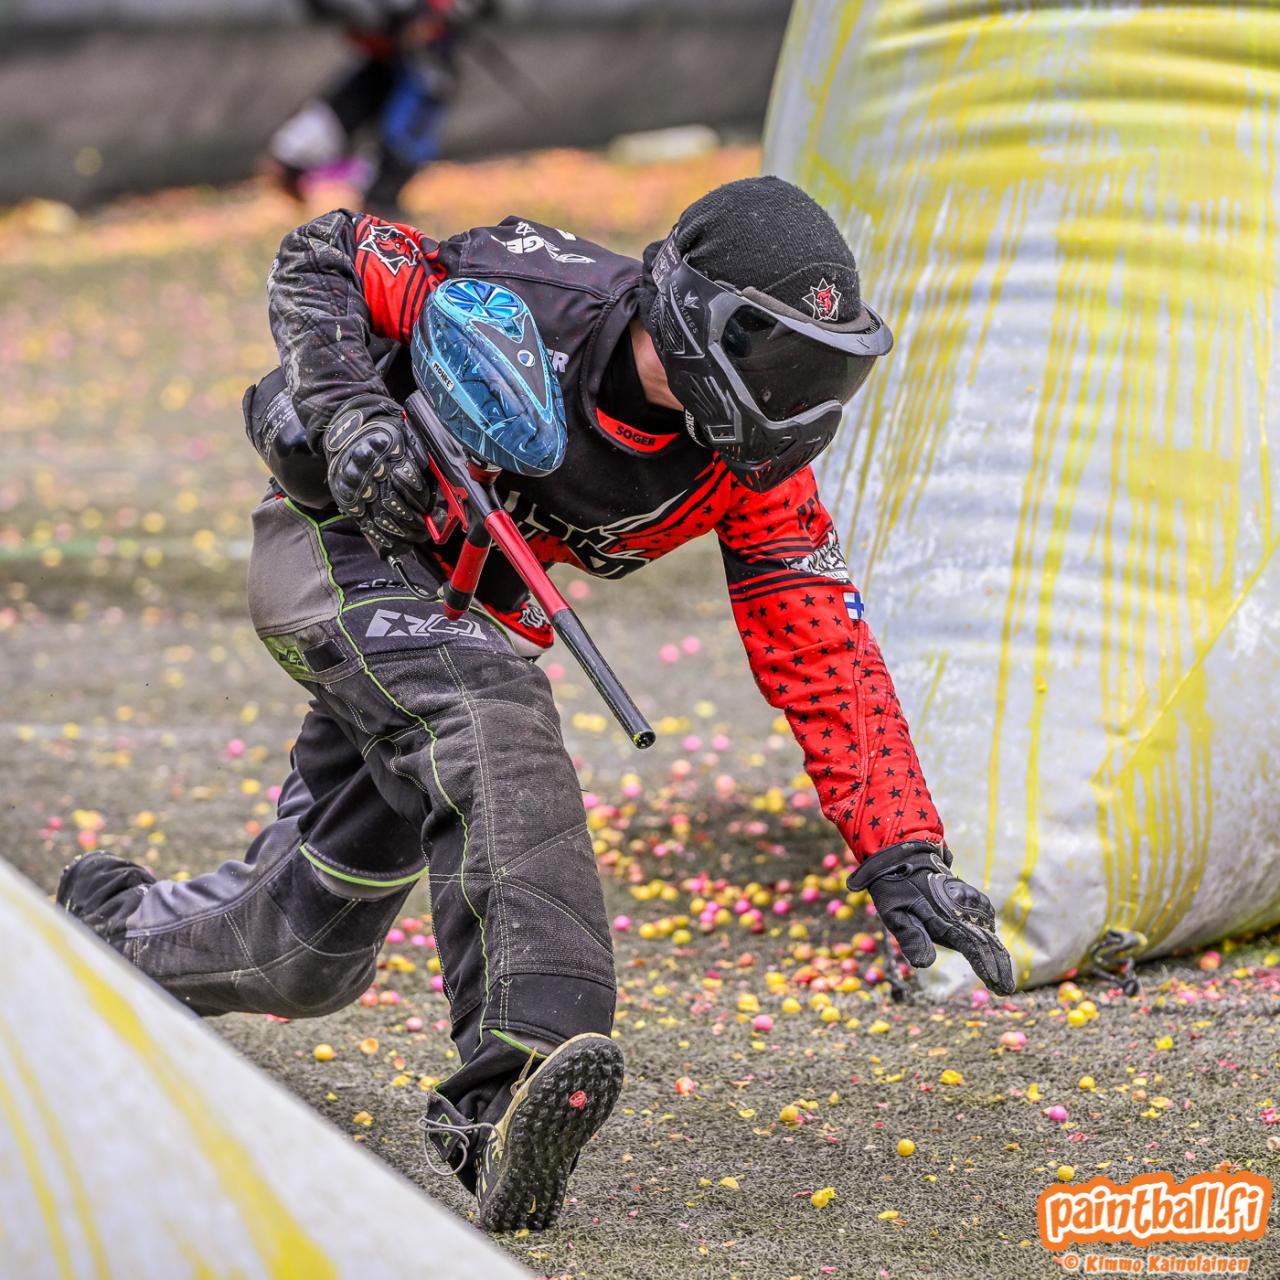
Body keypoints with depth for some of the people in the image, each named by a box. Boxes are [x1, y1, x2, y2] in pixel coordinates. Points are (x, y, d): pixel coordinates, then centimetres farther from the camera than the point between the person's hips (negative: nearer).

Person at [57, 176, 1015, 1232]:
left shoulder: (757, 463, -15)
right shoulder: (531, 296, -27)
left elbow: (827, 659, -14)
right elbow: (317, 256, -13)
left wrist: (908, 859, -20)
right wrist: (349, 412, -30)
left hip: (470, 616, 6)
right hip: (343, 540, -6)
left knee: (306, 961, 11)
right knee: (498, 731, -37)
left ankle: (110, 929, 41)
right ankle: (516, 1074, -49)